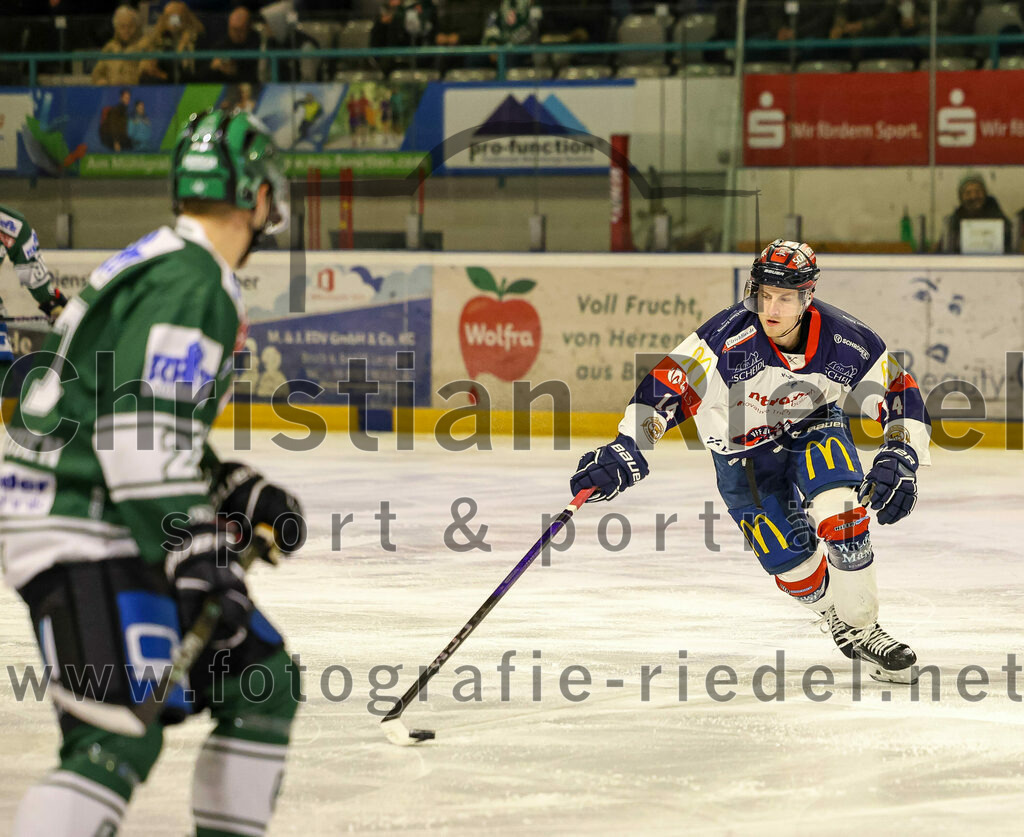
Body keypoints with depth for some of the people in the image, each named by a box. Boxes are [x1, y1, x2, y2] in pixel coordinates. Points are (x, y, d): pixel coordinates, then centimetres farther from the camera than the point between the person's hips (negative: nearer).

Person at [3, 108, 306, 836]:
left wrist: (241, 494, 16)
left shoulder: (175, 268, 17)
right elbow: (139, 436, -25)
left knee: (261, 683, 13)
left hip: (123, 523, 11)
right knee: (120, 739, -19)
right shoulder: (191, 284, -15)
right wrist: (195, 562, -25)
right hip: (77, 530, -11)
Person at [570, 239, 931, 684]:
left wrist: (900, 458, -22)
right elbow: (667, 385, -36)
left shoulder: (845, 340, -24)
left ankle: (863, 628, -11)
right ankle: (841, 622, 20)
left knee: (840, 510, -27)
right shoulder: (730, 338, -33)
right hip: (743, 450, -1)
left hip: (814, 429, 1)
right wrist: (626, 449, -46)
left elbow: (901, 393, -10)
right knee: (791, 559, -11)